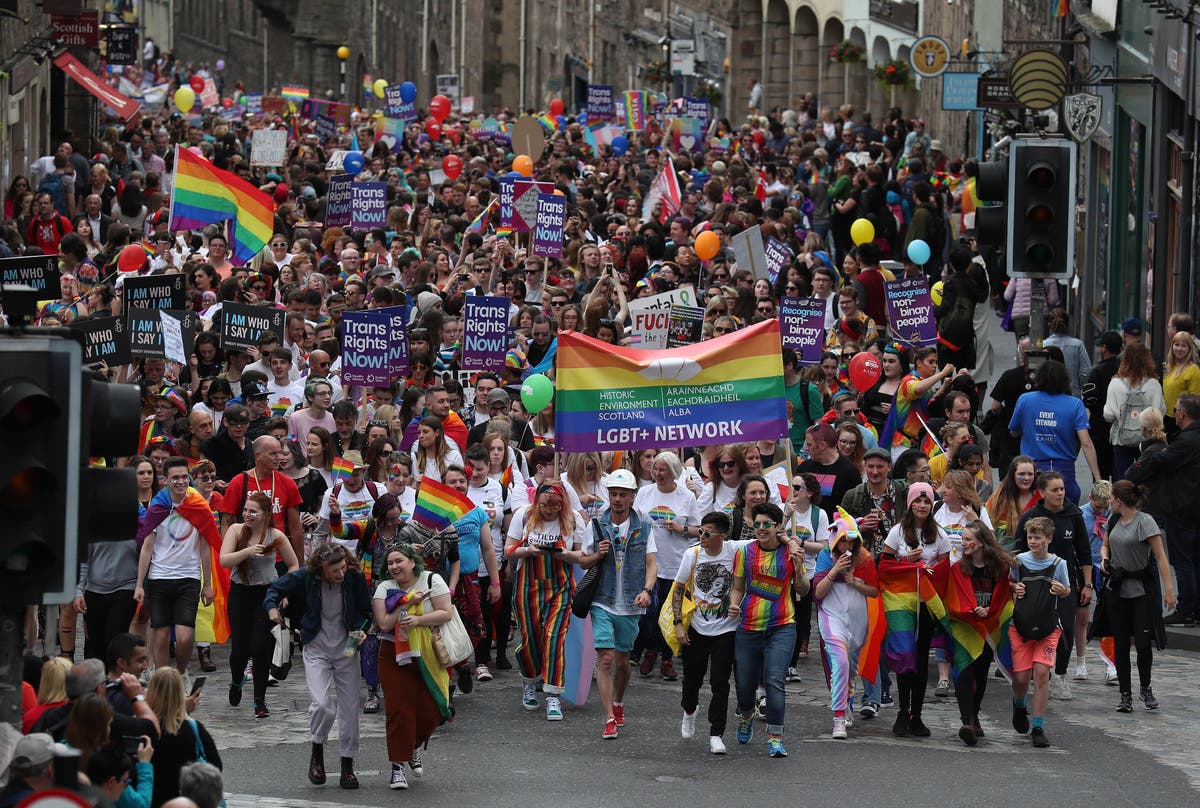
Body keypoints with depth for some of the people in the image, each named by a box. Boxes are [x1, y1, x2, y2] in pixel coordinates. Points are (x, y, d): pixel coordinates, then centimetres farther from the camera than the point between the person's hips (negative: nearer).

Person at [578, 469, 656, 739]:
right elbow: (583, 563, 9)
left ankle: (618, 703, 39)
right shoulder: (597, 525, 2)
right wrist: (597, 555, -13)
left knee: (622, 660, 12)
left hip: (631, 605, 1)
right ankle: (610, 719, -10)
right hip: (602, 602, -1)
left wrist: (646, 590, -19)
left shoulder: (643, 526, 2)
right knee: (605, 658, -11)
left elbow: (651, 563, -1)